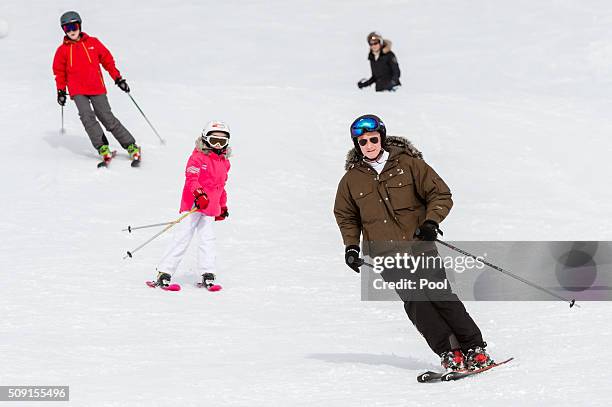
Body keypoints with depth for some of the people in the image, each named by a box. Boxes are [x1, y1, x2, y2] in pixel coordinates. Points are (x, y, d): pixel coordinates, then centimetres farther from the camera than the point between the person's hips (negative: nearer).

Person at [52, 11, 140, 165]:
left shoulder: (93, 43, 5)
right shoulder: (62, 50, 5)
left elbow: (107, 59, 11)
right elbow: (59, 72, 14)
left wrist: (118, 78, 9)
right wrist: (61, 91, 8)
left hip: (97, 88, 0)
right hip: (77, 91, 0)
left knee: (107, 118, -5)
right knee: (87, 116, -20)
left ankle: (131, 146, 1)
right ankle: (102, 148, -18)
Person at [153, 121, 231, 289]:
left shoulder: (224, 162, 16)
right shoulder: (198, 157, -6)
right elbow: (191, 179, -18)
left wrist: (223, 206, 30)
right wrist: (199, 194, -33)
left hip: (210, 208, 6)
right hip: (192, 205, -6)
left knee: (207, 240, -3)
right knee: (182, 238, -5)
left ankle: (207, 274, -2)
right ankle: (164, 272, -2)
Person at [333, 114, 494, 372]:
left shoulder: (408, 164, 0)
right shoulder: (352, 179, 7)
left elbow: (441, 195, 3)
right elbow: (346, 216, 24)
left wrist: (431, 222, -13)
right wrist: (351, 245, 11)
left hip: (419, 245, -2)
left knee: (440, 296, -9)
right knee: (415, 302, -11)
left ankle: (474, 349, -1)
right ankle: (449, 353, -11)